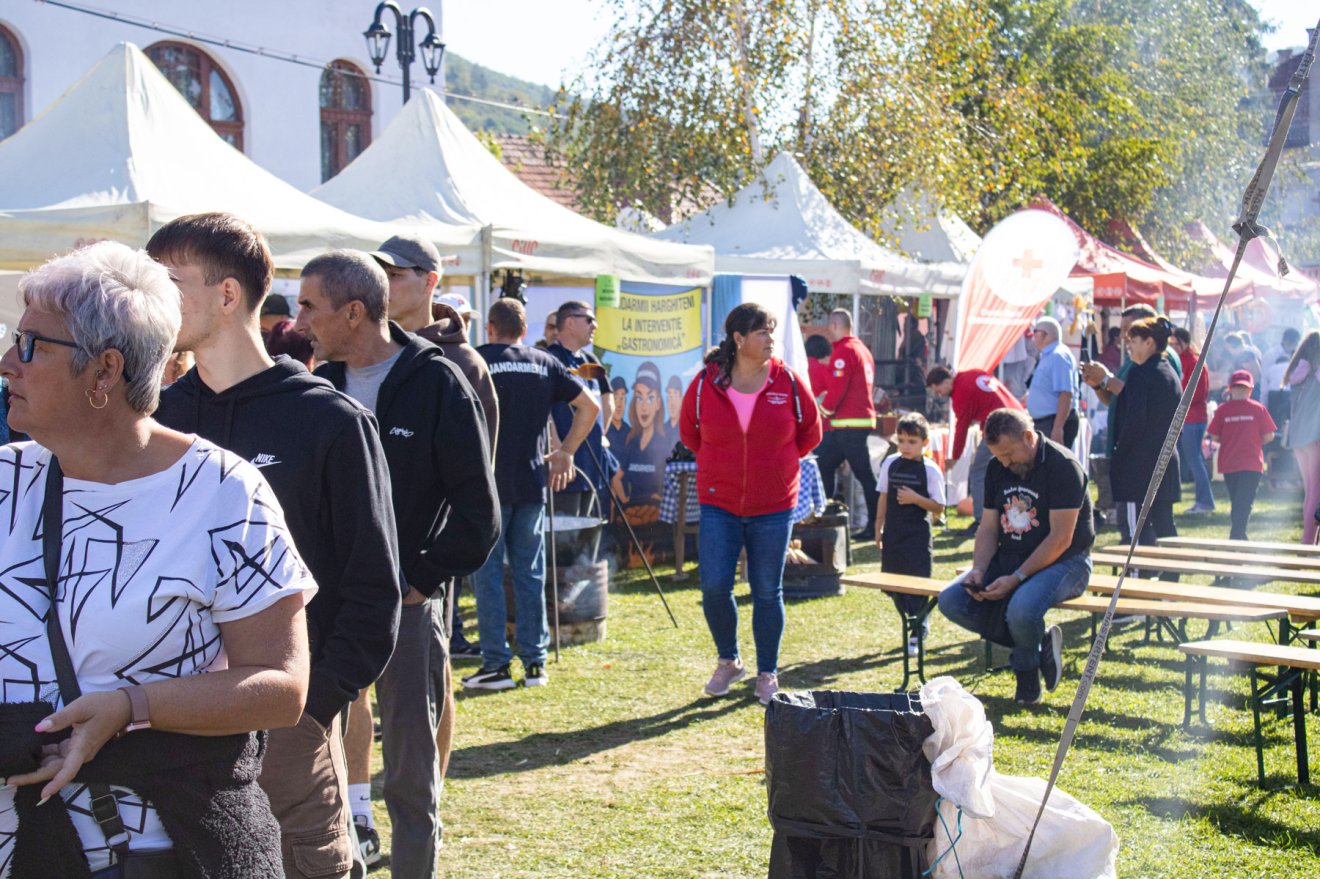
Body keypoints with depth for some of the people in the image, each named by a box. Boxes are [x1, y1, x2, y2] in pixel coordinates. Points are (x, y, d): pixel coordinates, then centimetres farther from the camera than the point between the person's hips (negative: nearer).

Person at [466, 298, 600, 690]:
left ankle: (496, 664, 1)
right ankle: (534, 662, 11)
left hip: (488, 481, -4)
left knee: (487, 570, 2)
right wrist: (566, 452, 13)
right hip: (531, 483, 4)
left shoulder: (477, 360, -2)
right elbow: (589, 406, 8)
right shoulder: (544, 363, 9)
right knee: (530, 572, 9)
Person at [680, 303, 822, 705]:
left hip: (773, 507, 0)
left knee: (767, 592, 5)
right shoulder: (706, 383, -5)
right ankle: (728, 661, 19)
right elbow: (689, 431, 12)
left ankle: (767, 674, 20)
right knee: (714, 587, -6)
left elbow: (811, 431, 10)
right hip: (718, 505, 0)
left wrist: (778, 463, 11)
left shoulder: (788, 382, -4)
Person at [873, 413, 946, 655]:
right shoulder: (890, 464, 5)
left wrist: (915, 499, -19)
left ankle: (917, 636, 5)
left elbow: (938, 507, -6)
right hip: (892, 533, 5)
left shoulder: (930, 470, -7)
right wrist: (878, 528, 11)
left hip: (917, 536, -5)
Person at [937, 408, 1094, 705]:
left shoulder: (1063, 466, -15)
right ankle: (1039, 644, -3)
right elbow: (988, 529, 10)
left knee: (1022, 608, -37)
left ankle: (1026, 670, -2)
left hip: (1063, 561, -7)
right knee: (950, 601, -12)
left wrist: (1016, 578, -25)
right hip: (1010, 557, 7)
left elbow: (1060, 539, -20)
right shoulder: (997, 469, 7)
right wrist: (978, 570, -10)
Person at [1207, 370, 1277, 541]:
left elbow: (1214, 436, -1)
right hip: (1252, 463, -2)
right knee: (1244, 503, -3)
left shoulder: (1222, 409, -2)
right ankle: (1237, 537, -14)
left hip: (1228, 464, 2)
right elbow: (1269, 436, -3)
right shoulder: (1258, 409, -4)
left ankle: (1237, 536, 24)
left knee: (1235, 502, 16)